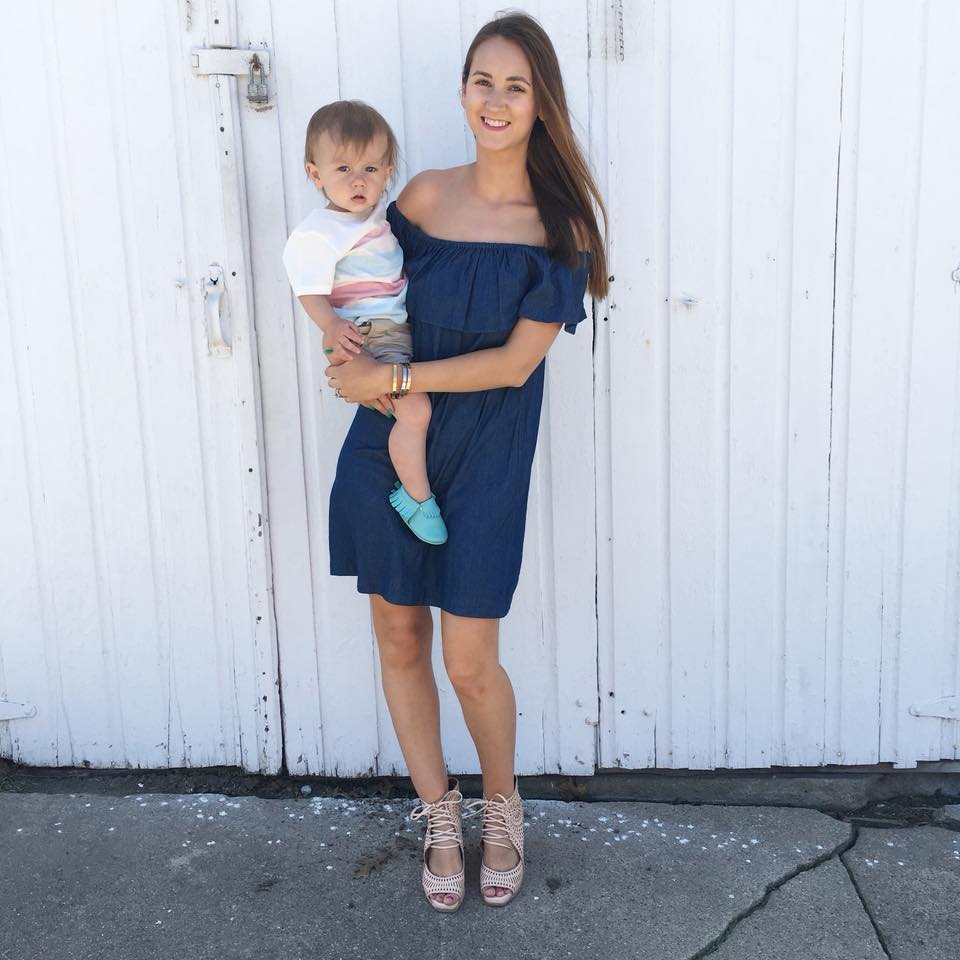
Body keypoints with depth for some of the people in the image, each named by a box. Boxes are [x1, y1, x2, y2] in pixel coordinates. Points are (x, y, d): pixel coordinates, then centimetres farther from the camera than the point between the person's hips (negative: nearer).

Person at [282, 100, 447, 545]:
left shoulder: (378, 214, 12)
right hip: (366, 334, -9)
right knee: (415, 408, -21)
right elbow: (311, 292, -17)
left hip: (404, 322, 9)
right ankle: (416, 496, -3)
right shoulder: (316, 234, -13)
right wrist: (332, 328, -34)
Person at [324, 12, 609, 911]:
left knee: (470, 663, -1)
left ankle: (501, 805, 30)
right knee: (398, 638, 10)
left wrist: (391, 378, -15)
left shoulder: (560, 225, -7)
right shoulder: (424, 195, 1)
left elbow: (514, 363, -13)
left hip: (483, 462, -3)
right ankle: (438, 812, 32)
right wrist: (353, 354, -10)